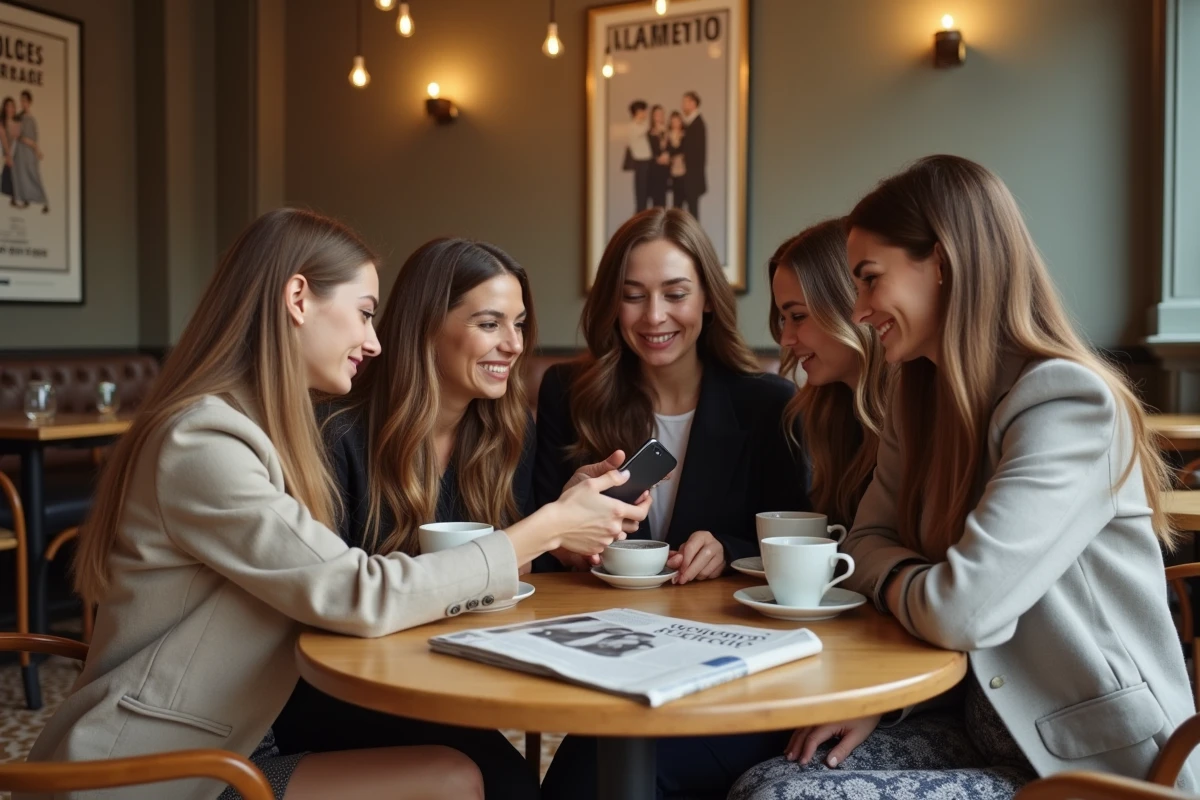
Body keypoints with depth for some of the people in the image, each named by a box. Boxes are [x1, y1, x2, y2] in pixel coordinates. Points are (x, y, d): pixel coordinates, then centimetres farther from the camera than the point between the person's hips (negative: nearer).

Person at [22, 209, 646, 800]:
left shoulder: (259, 430, 11)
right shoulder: (202, 442, -19)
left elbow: (324, 590, 3)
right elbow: (359, 597, -22)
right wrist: (545, 531, -15)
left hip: (222, 748, 8)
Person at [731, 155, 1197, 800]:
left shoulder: (1068, 406, -21)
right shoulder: (923, 394, 7)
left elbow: (962, 612, -28)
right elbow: (869, 542, 9)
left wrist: (891, 581, -6)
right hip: (980, 727, 7)